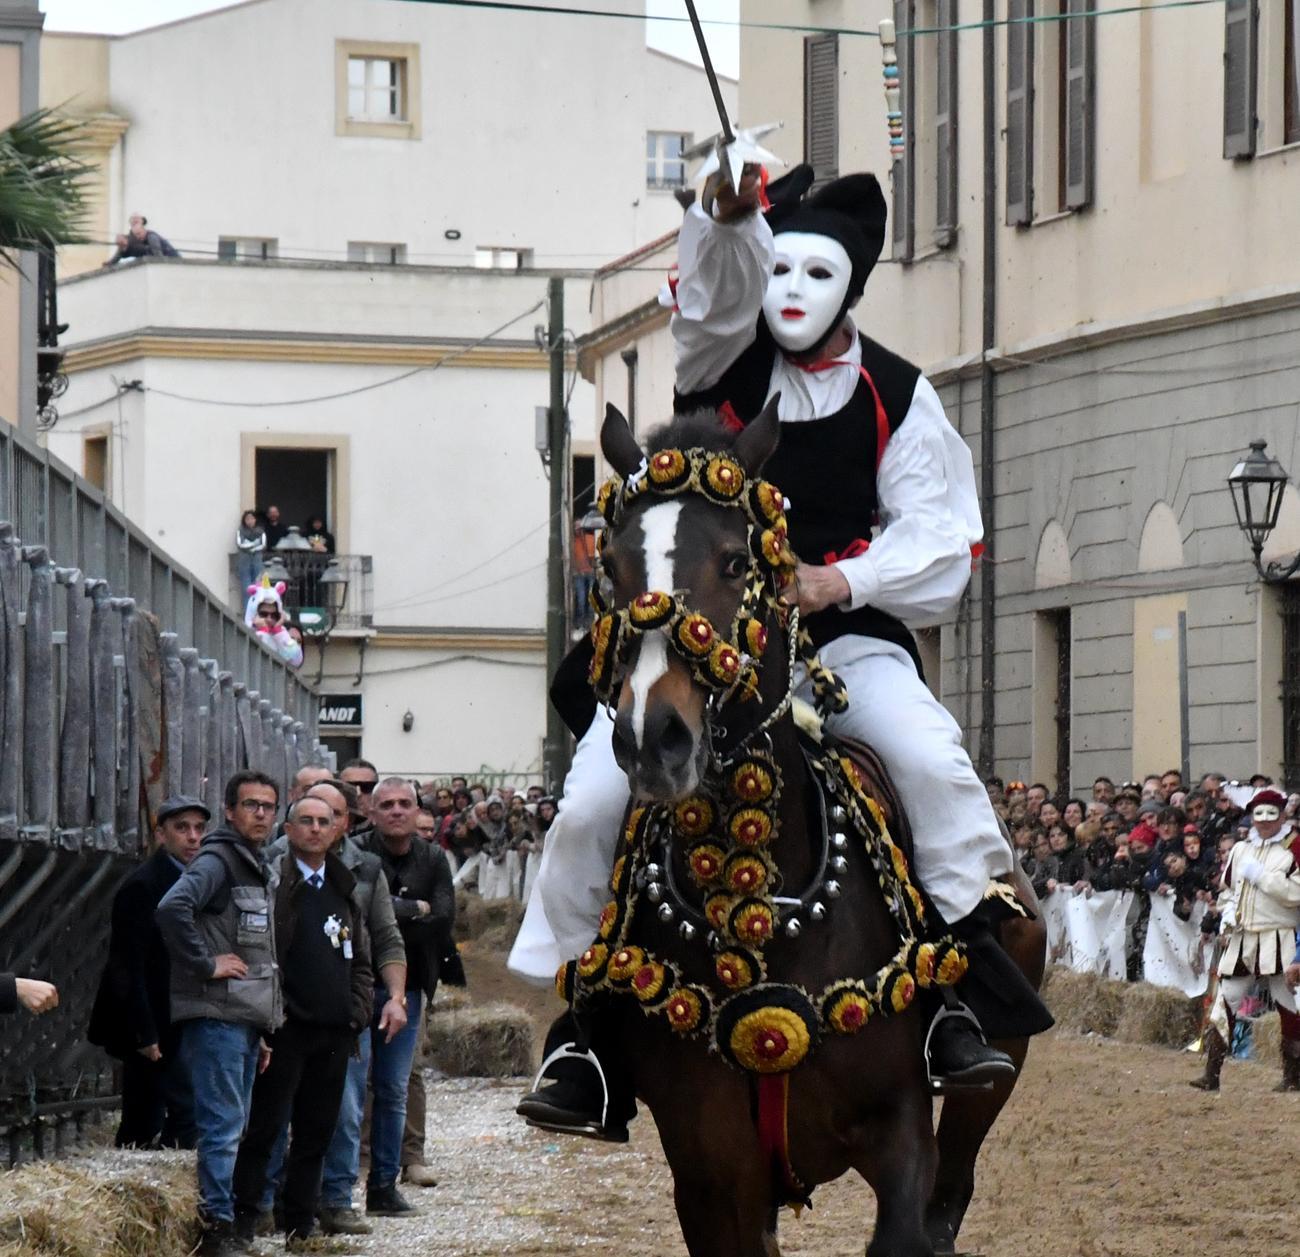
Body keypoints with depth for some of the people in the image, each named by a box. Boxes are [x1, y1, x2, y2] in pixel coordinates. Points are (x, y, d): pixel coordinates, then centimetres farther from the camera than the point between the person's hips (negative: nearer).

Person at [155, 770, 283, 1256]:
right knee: (222, 1124, -9)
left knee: (232, 1125, 12)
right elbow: (172, 909, -29)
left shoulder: (258, 869, 21)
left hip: (246, 1020, 10)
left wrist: (264, 1032, 24)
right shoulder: (216, 861, -10)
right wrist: (205, 964, -21)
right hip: (216, 1015, -10)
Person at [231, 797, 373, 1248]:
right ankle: (243, 1221, -1)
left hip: (334, 1030, 6)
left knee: (317, 1132, 9)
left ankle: (300, 1225, 17)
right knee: (266, 1125, -5)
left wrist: (356, 1009, 8)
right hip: (287, 1027, -6)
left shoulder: (345, 889, 16)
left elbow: (360, 959, 21)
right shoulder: (273, 881, -6)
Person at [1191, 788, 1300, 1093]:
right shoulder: (1240, 850, 14)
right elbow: (1228, 890, 26)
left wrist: (1261, 876, -16)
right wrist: (1227, 915, 6)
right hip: (1241, 939, 5)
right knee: (1225, 1004, -1)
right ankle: (1211, 1073, 0)